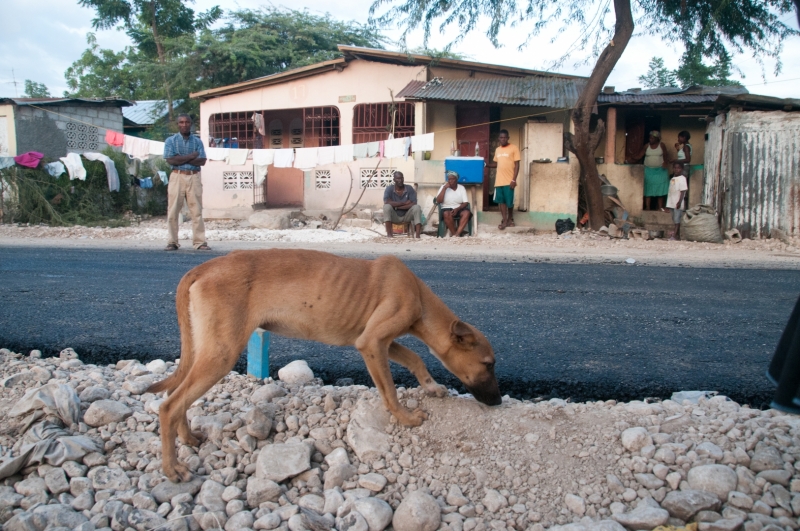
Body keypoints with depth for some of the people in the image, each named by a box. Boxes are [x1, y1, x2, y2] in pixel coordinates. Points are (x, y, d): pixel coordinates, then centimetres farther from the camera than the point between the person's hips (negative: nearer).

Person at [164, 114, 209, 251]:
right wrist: (191, 156, -7)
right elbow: (170, 160, -8)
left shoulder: (197, 141, 11)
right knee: (173, 211, -2)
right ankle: (172, 242, 3)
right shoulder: (171, 141, 6)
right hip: (177, 177, -1)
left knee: (197, 211, -1)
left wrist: (181, 159, -9)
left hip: (194, 178, 1)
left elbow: (202, 161, -2)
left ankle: (200, 242, 1)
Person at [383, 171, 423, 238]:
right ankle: (389, 234, -32)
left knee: (417, 207, -25)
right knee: (387, 206, -29)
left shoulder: (409, 188, -6)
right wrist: (404, 203, -22)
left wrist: (396, 206, -20)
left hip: (406, 216, 1)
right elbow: (386, 202, -27)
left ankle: (418, 235, -34)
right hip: (394, 217, -1)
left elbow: (413, 204, -17)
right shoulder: (389, 189, -9)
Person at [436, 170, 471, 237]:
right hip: (447, 209, -1)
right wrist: (444, 188, -15)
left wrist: (457, 209, -20)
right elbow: (438, 201, -10)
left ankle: (456, 234, -38)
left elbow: (465, 203, -2)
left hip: (459, 209, 2)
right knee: (447, 214, -38)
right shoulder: (444, 187, 3)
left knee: (467, 213, -32)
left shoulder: (461, 188, 5)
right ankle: (456, 234, -26)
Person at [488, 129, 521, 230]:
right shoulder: (497, 150, 11)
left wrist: (514, 180, -15)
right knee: (501, 201, 7)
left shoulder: (514, 148, -7)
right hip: (499, 180, 5)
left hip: (509, 181, -5)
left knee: (509, 201, 3)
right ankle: (505, 221, 14)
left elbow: (517, 165, -9)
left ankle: (510, 219, 24)